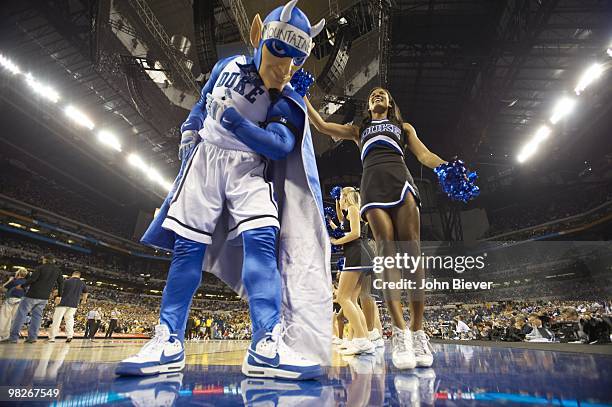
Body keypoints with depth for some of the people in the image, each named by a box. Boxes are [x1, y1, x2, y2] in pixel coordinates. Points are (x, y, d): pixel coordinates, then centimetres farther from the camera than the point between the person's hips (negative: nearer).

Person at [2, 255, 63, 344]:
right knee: (37, 315, 9)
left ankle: (14, 337, 2)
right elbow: (61, 283, 9)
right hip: (45, 297, 5)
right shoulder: (57, 270, 9)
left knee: (21, 314, 3)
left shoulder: (40, 268, -7)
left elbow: (32, 279, -17)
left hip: (33, 294, -5)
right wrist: (59, 295, 15)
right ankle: (32, 337, 5)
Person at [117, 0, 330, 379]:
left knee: (261, 239, -23)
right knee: (188, 246, -3)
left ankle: (267, 346, -23)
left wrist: (231, 119, -21)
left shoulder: (290, 102, -3)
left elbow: (278, 145, -19)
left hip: (249, 169, -1)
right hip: (206, 158, 2)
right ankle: (169, 342, 5)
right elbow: (204, 102, 23)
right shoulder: (230, 66, 7)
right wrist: (190, 132, 15)